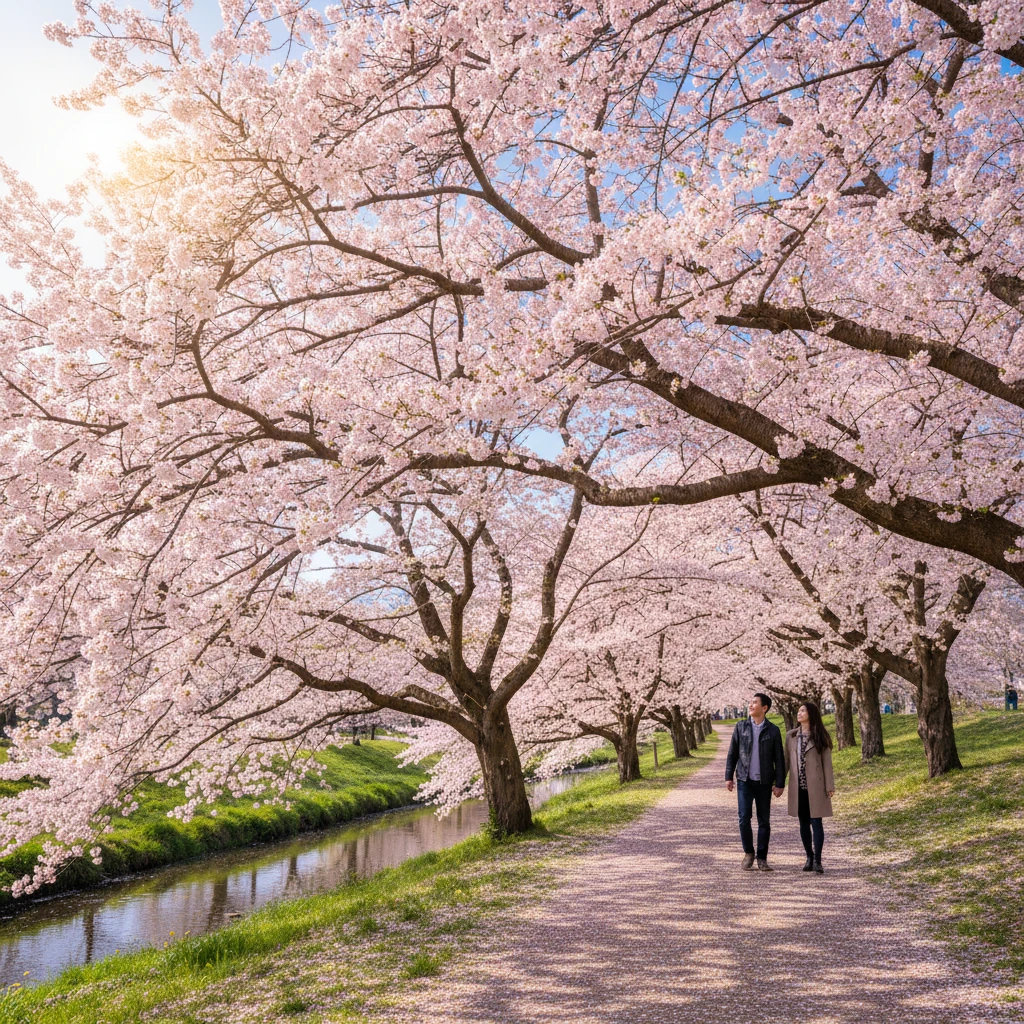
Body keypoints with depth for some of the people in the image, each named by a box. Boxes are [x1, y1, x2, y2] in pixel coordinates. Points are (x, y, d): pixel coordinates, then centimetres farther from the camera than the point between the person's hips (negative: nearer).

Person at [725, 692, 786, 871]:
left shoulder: (773, 730, 0)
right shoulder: (741, 727, 4)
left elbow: (779, 759, 1)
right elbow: (732, 753, 7)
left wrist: (779, 783, -3)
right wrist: (728, 776, 2)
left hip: (764, 782, 0)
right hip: (745, 781, 1)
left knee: (764, 821, 5)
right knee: (744, 818, -3)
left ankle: (762, 858, 16)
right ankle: (748, 853, 17)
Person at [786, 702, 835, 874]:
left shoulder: (820, 737, -2)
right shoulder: (791, 736, 7)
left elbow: (827, 762, -2)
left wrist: (829, 786, -6)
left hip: (815, 786, -3)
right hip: (798, 786, 3)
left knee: (816, 822, -4)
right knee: (803, 823, 9)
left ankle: (817, 861, 0)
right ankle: (809, 857, 20)